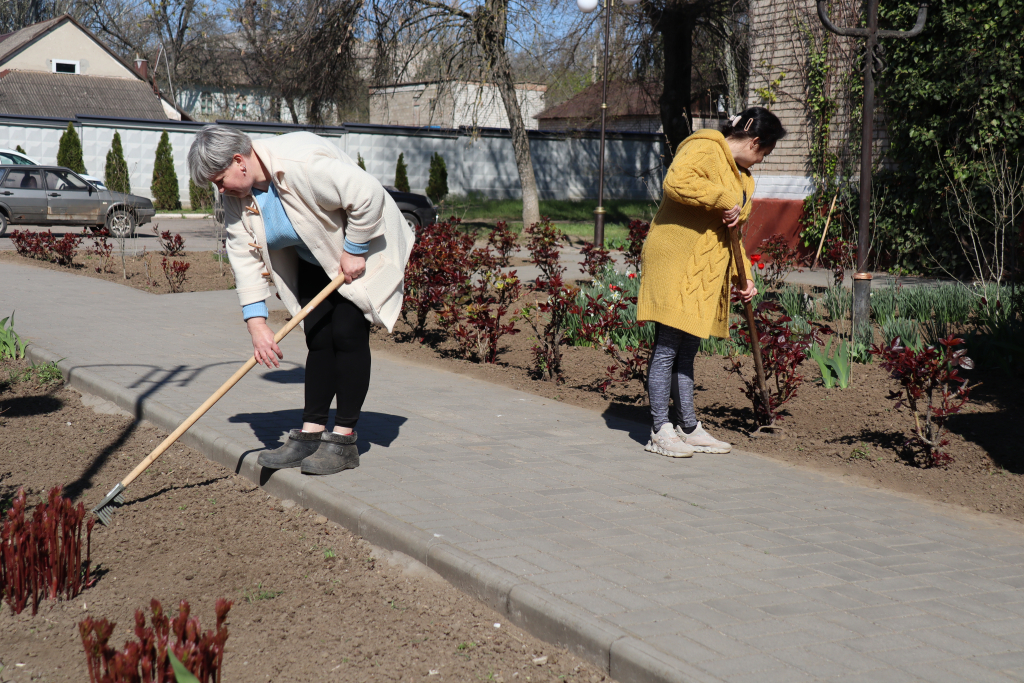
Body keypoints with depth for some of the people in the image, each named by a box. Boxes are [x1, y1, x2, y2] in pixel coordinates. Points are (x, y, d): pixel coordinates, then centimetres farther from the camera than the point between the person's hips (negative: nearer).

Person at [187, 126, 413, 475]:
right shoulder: (236, 194, -8)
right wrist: (256, 322, -16)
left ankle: (344, 440, -6)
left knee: (347, 334, -11)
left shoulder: (302, 163, -34)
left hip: (363, 251, -7)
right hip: (316, 260, 7)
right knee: (317, 338, 2)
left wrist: (354, 251, -22)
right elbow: (244, 256, -8)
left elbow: (368, 196, -31)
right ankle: (310, 433, 7)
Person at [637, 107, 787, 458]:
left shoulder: (739, 173, 22)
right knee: (667, 348, -6)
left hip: (704, 274, 10)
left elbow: (732, 232, 28)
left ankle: (688, 428, 20)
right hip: (674, 262, -10)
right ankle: (660, 432, -1)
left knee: (686, 350, 14)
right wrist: (727, 200, -22)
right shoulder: (704, 149, -9)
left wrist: (744, 276, 21)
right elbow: (677, 182, -28)